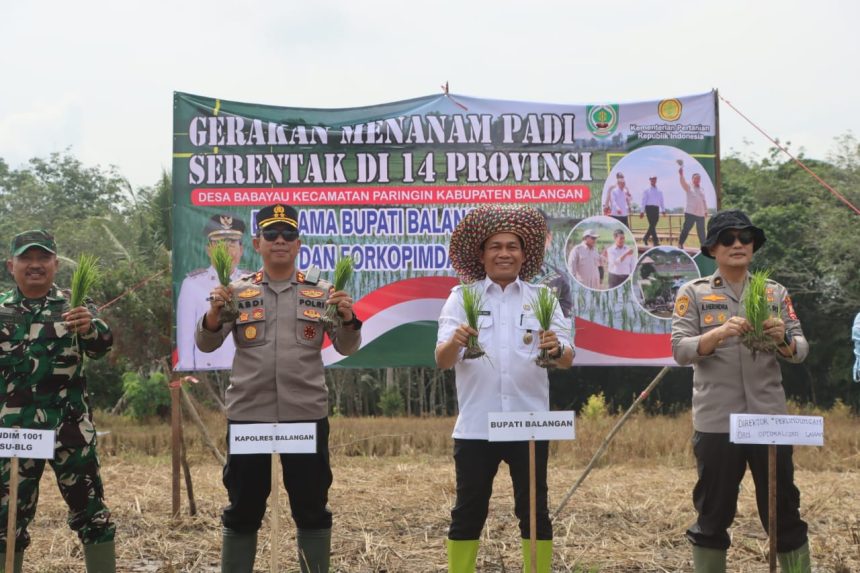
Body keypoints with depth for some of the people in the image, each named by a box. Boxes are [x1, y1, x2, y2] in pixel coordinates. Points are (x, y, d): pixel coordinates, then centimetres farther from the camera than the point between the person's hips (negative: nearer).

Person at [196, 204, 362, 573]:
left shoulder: (320, 292, 5)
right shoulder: (238, 292, 6)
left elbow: (347, 347, 2)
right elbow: (206, 345, 1)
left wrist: (347, 318, -19)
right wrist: (214, 314, -20)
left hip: (306, 413, 0)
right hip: (248, 413, 0)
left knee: (312, 506, 8)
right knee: (243, 506, 9)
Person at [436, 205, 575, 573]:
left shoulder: (542, 299, 5)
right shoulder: (461, 297, 2)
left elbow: (567, 361, -3)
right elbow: (442, 361, -8)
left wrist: (556, 349, -27)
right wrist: (455, 342, -31)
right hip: (475, 426, -1)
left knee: (534, 512, 7)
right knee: (468, 512, 6)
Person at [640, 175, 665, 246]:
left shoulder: (659, 191, 17)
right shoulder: (646, 191, 6)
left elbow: (661, 201, 18)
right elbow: (643, 201, 2)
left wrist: (663, 210, 8)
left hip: (656, 208, 5)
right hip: (649, 207, -5)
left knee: (653, 225, 5)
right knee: (652, 225, -11)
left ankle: (645, 238, 23)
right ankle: (655, 241, -14)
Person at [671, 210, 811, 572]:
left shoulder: (775, 293, 9)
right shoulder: (693, 293, 2)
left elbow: (800, 351, 4)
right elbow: (680, 350, -8)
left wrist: (783, 339, -18)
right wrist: (720, 333, -24)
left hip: (770, 419, 2)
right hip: (716, 421, -2)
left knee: (784, 511, 9)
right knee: (713, 513, 8)